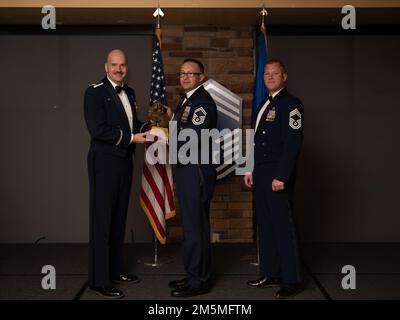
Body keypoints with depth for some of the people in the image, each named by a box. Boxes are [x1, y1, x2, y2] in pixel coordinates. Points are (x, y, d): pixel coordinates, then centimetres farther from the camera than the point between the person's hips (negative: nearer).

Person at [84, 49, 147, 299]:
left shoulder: (129, 92, 13)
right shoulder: (95, 92, -10)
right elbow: (98, 130, -20)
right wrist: (131, 138, -19)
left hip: (124, 161, 8)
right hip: (104, 162, -8)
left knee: (119, 219, 16)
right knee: (102, 221, -3)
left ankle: (115, 269, 29)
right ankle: (99, 280, 5)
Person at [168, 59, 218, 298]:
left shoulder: (203, 101, -14)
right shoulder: (187, 100, 17)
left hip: (197, 171, -10)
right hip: (186, 170, 10)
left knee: (195, 225, -4)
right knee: (193, 224, 16)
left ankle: (198, 281, 7)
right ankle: (196, 275, 28)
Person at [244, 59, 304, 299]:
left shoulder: (291, 103, -8)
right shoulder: (264, 105, 18)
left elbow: (293, 143, -16)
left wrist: (281, 176, -21)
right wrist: (251, 170, 16)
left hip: (277, 175, -9)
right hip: (260, 175, 9)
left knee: (283, 226, -4)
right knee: (265, 225, 12)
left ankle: (292, 279, 6)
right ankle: (271, 274, 22)